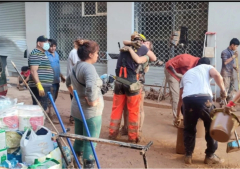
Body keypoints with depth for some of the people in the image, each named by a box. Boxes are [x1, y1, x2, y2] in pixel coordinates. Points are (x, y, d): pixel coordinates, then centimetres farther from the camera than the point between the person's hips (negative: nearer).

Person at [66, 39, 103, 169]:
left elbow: (68, 82, 26)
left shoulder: (76, 66, 8)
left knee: (79, 139, 21)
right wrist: (91, 101, -25)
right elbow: (91, 87, -39)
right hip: (90, 111, -9)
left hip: (77, 108, 9)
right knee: (89, 143, 4)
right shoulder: (89, 67, -21)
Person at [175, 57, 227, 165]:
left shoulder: (186, 73, 37)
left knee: (189, 128, 23)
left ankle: (188, 155, 25)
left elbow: (180, 98, 41)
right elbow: (217, 75, 0)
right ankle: (210, 156, 25)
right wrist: (223, 90, 13)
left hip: (188, 100, 3)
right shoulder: (207, 67, 28)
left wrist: (178, 114, 50)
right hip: (204, 98, -3)